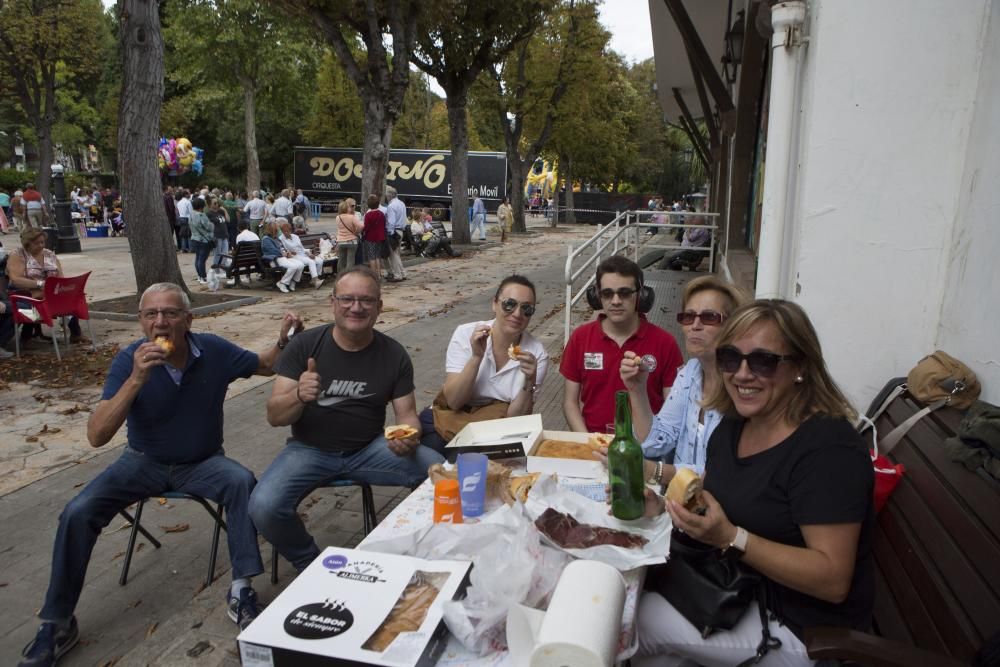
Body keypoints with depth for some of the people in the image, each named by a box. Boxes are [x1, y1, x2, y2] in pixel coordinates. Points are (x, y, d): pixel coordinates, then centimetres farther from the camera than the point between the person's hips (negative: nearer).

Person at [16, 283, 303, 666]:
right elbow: (96, 436, -25)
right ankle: (56, 623, 2)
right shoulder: (129, 360, -18)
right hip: (144, 462, 1)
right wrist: (136, 379, -37)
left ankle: (241, 590, -21)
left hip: (202, 463, 0)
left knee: (241, 481, -30)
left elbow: (265, 364, 5)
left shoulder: (214, 351, -15)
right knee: (78, 513, -19)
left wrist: (285, 340, -18)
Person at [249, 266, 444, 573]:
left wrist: (408, 438, -24)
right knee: (264, 507, -27)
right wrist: (299, 396, -33)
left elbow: (407, 414, 0)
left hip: (369, 448, 1)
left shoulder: (394, 354, -5)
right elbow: (274, 416, -10)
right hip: (310, 448, 0)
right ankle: (310, 565, 6)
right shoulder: (304, 344, -9)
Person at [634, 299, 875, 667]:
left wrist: (731, 538, -33)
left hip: (802, 630, -7)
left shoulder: (828, 449, -24)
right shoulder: (732, 427, 1)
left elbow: (833, 581, -25)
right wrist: (663, 508, -9)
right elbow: (721, 512, 9)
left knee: (638, 619, -10)